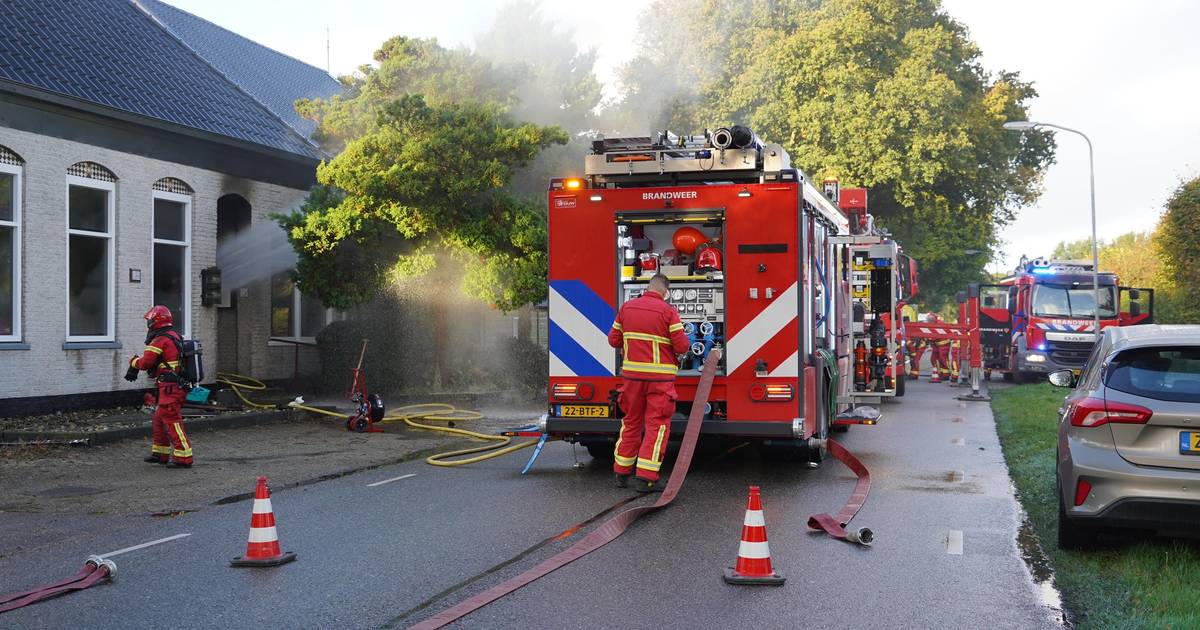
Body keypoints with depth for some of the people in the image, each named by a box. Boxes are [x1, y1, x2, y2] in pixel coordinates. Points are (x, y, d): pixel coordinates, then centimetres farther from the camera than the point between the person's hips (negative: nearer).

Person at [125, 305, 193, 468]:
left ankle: (184, 458, -12)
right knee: (159, 419, 20)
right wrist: (134, 367, 17)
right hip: (179, 386, 10)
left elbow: (145, 363, -13)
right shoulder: (175, 336, 15)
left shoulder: (160, 340, -14)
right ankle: (161, 454, 28)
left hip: (170, 387, -10)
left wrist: (133, 362, 9)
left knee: (172, 421, -10)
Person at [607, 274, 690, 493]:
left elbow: (614, 339, 10)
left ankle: (622, 473, 22)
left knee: (631, 422, 16)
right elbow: (682, 346, -11)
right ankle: (645, 478, -5)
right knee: (657, 425, 0)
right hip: (660, 376, -4)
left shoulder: (627, 307, 5)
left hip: (631, 374, 5)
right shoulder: (668, 311, -9)